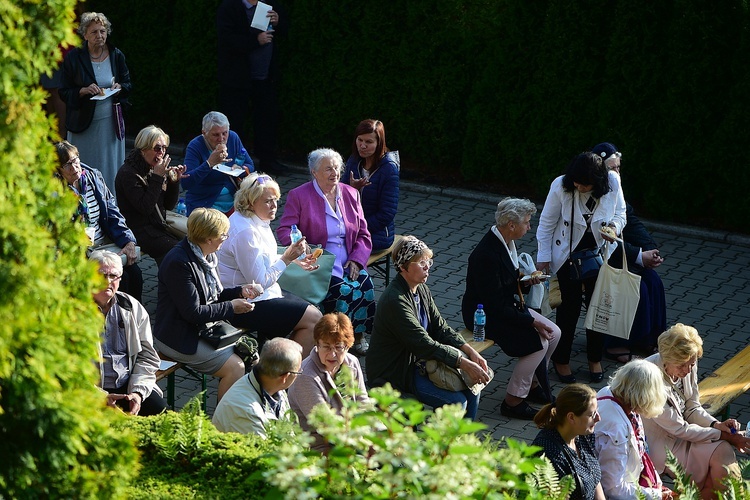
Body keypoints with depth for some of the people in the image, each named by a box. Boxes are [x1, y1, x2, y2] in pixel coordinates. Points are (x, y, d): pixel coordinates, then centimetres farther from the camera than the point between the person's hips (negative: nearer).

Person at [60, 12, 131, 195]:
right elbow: (64, 92, -3)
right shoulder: (74, 58, -6)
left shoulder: (116, 55, 1)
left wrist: (120, 87, -12)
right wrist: (84, 91, -21)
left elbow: (128, 84, 11)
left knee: (110, 169, 7)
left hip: (110, 123, 2)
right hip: (83, 123, -2)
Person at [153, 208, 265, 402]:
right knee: (236, 367, -20)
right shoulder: (179, 262, -23)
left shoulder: (207, 256, 6)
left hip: (205, 328, 9)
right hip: (179, 338, -9)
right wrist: (231, 307, -16)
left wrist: (240, 292, 3)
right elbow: (193, 312, -24)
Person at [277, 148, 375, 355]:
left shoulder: (351, 194, 15)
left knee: (365, 285, -24)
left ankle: (359, 338, -10)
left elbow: (363, 235, 15)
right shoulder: (298, 196, 2)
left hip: (348, 265, 4)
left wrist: (356, 260, -3)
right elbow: (284, 231, -5)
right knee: (344, 291, -29)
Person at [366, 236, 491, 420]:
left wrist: (470, 351, -9)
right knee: (456, 401, -19)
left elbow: (440, 328, 7)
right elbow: (424, 345, -28)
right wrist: (465, 364, -29)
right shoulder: (395, 301, -25)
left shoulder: (422, 290, 5)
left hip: (418, 362, 9)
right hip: (394, 374, -9)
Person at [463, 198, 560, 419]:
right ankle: (513, 401, -6)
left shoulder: (506, 242, 0)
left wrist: (523, 281, -3)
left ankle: (532, 383, 21)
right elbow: (494, 305, -27)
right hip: (485, 316, -10)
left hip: (508, 307, 10)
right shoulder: (487, 255, -29)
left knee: (553, 333, 3)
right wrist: (532, 322, -24)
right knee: (539, 341, -18)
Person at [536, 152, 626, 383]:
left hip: (599, 253, 2)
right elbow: (546, 223, -11)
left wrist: (615, 226, -22)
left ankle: (595, 359, 27)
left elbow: (620, 213, 0)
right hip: (568, 255, -2)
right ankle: (561, 360, 18)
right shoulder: (561, 186, -23)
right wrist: (543, 257, -9)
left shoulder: (612, 184, -18)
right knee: (571, 304, -1)